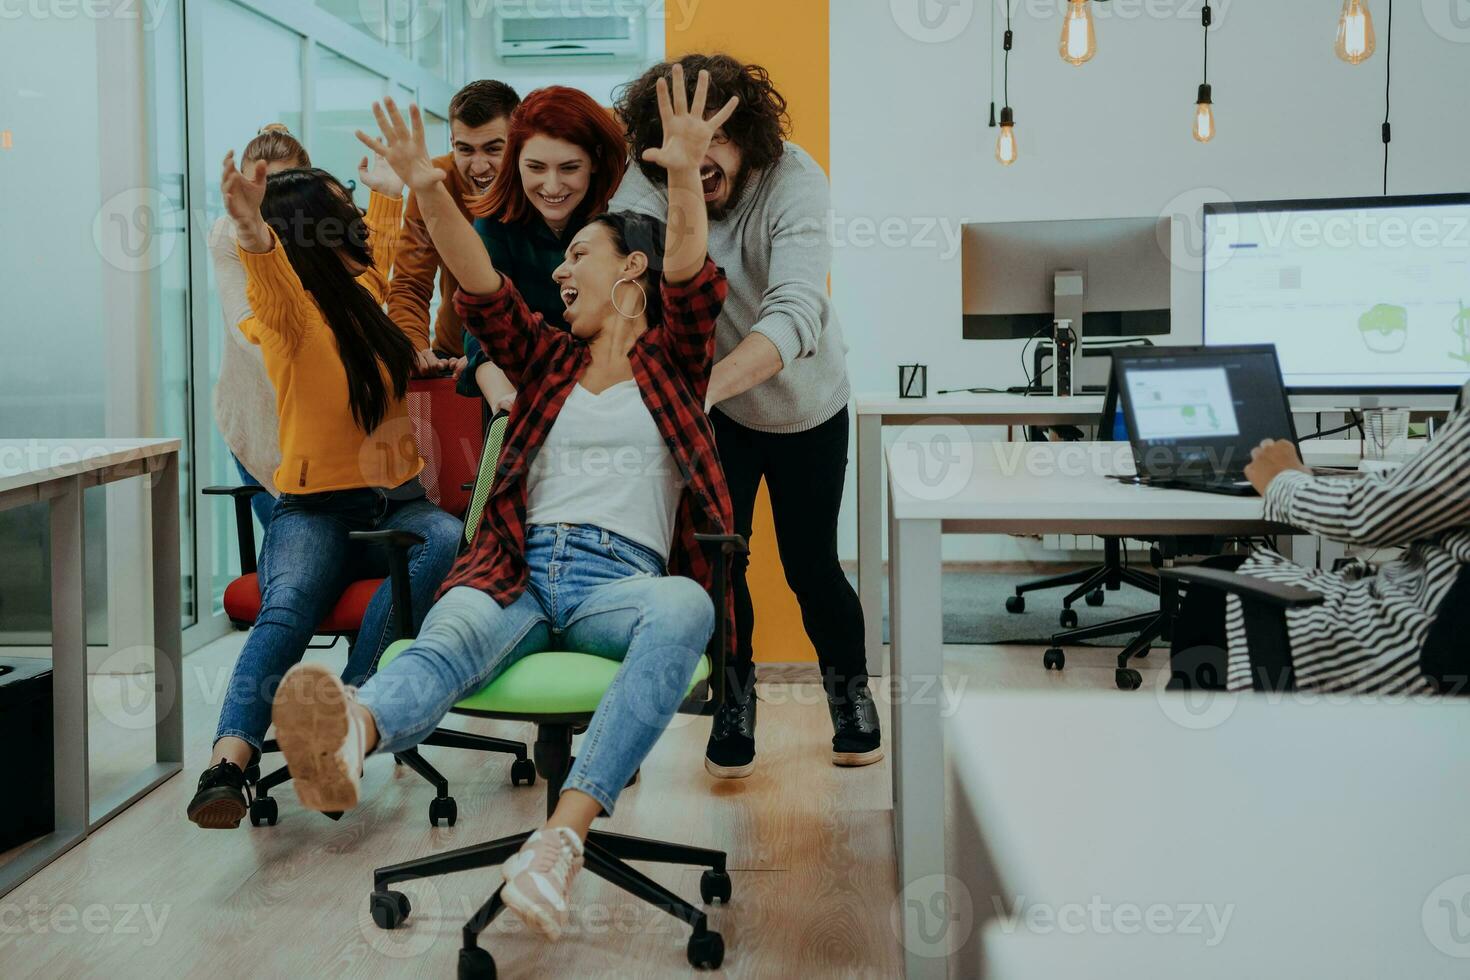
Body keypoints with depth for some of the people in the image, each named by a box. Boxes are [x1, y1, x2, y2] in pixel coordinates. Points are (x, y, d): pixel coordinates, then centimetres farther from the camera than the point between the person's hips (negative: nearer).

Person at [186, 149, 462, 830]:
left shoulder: (364, 292, 17)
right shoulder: (291, 310, -4)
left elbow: (380, 250, 43)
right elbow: (272, 286, -31)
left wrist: (387, 190, 49)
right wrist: (252, 232, -51)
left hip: (395, 503, 5)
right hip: (315, 510, -5)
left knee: (446, 539, -31)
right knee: (287, 607, -35)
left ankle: (349, 707, -34)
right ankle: (230, 762, -49)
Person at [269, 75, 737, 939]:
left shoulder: (670, 362, 19)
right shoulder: (549, 360, 28)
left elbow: (693, 285, -2)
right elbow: (483, 289, 11)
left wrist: (686, 178, -22)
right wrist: (429, 190, -5)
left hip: (619, 579, -2)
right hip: (522, 568, 2)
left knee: (685, 606, -39)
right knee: (452, 635, -33)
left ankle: (562, 835, -55)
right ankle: (352, 736, -69)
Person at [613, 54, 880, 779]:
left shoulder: (794, 181, -29)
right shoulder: (646, 187, -20)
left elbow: (795, 313, -43)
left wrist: (701, 388, -58)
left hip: (805, 401, -1)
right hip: (711, 403, 2)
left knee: (810, 563, 5)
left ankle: (850, 691, 32)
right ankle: (733, 703, 22)